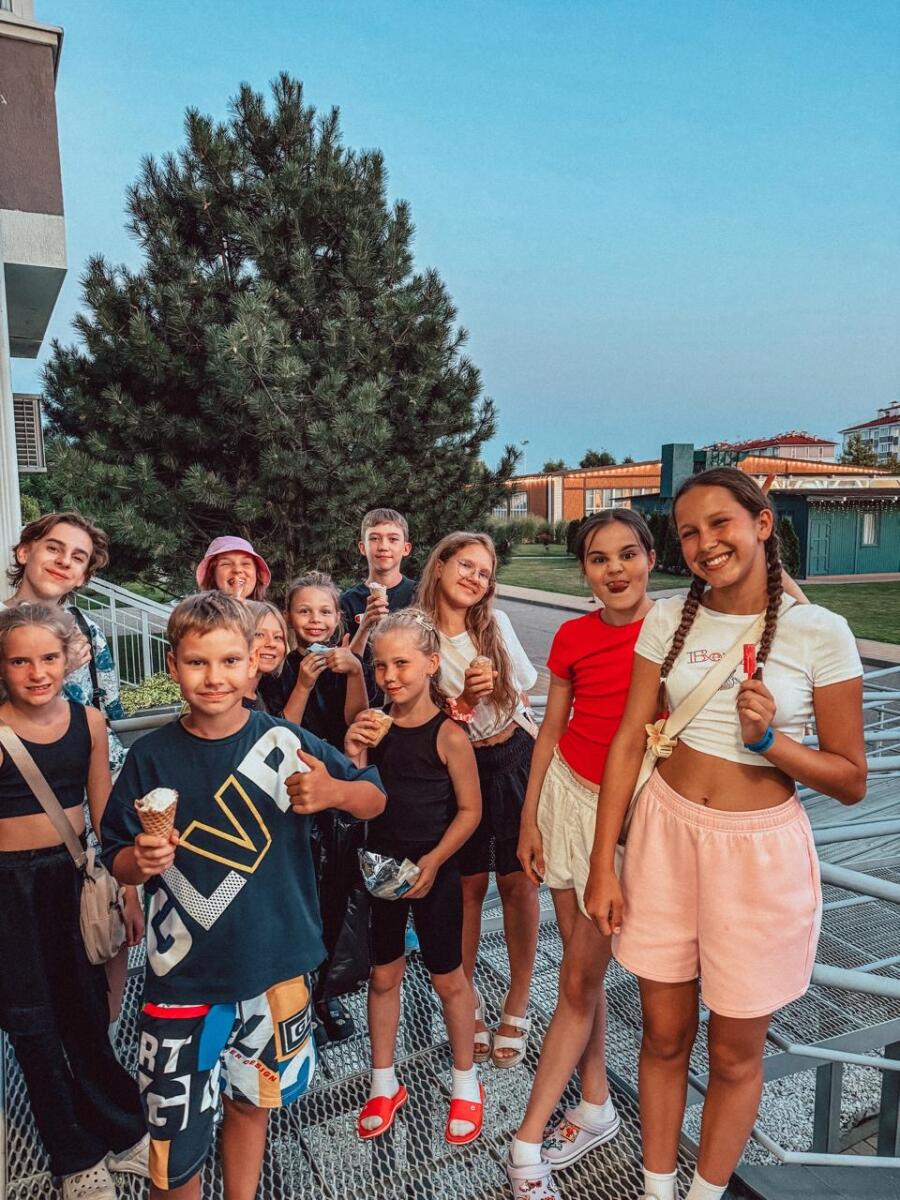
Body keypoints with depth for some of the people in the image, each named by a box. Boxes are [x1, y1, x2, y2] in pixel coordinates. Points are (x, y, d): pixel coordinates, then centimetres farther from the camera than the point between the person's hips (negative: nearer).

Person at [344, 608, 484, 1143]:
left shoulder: (448, 734, -18)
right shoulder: (375, 725, -6)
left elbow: (470, 809, -11)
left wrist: (433, 861, -18)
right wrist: (354, 755, -18)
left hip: (433, 871, -4)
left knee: (448, 977, 14)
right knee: (384, 975, 18)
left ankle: (466, 1083, 37)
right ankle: (384, 1083, 38)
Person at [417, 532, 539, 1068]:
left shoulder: (498, 623, -2)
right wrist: (465, 698, -23)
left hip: (515, 759, 2)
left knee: (518, 881, 5)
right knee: (469, 886, 7)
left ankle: (518, 1005, 23)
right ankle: (467, 1000, 30)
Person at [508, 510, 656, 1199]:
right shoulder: (573, 637, -1)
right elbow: (551, 730, 5)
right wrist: (529, 820, 6)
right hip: (568, 795, 4)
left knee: (579, 980, 3)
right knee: (582, 972, 14)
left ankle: (528, 1142, 18)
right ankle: (597, 1108, 35)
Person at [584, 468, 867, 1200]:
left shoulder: (819, 632, -11)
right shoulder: (669, 619, -3)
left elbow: (851, 781, -5)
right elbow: (629, 742, -1)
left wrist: (770, 738, -24)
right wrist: (603, 865, -2)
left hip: (758, 849, -2)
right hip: (667, 832, 3)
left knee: (735, 1053, 16)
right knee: (664, 1036, 18)